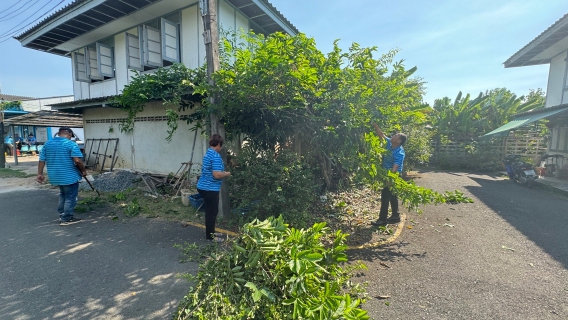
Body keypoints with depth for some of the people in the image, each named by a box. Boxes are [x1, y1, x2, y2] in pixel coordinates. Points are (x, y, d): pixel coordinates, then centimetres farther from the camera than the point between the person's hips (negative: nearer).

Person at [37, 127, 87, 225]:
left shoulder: (47, 144, 8)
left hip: (55, 176, 7)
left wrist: (40, 174, 14)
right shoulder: (71, 144, -13)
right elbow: (77, 160, -21)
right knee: (70, 198, 4)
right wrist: (83, 171, -7)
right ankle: (66, 219, 8)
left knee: (63, 195, 24)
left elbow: (42, 160, 8)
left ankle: (62, 215, 30)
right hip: (69, 176, -7)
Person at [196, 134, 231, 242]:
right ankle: (210, 236, 16)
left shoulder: (208, 154, 11)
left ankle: (210, 233, 32)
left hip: (203, 187, 10)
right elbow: (216, 175, -27)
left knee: (210, 211, 20)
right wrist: (226, 174, -9)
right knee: (212, 212, 3)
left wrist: (222, 172, 18)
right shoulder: (216, 156, -20)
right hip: (210, 189, -10)